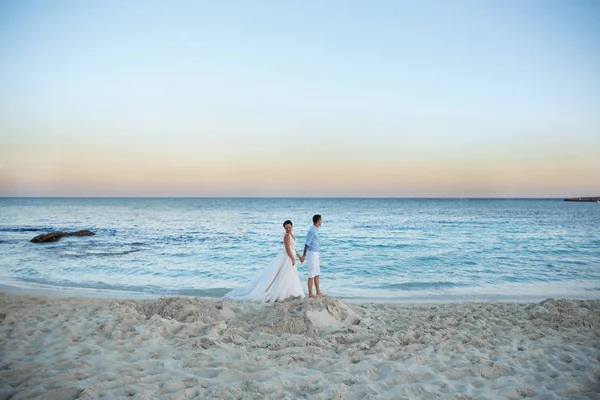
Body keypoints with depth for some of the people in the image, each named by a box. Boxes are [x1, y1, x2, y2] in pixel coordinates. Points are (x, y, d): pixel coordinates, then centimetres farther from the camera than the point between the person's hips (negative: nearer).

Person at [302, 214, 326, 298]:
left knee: (317, 274, 14)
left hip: (315, 254, 10)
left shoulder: (315, 229, 11)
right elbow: (307, 243, -19)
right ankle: (310, 294, 3)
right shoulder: (312, 230, -18)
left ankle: (318, 292, 22)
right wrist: (304, 255, -19)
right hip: (312, 253, -10)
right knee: (312, 275, -3)